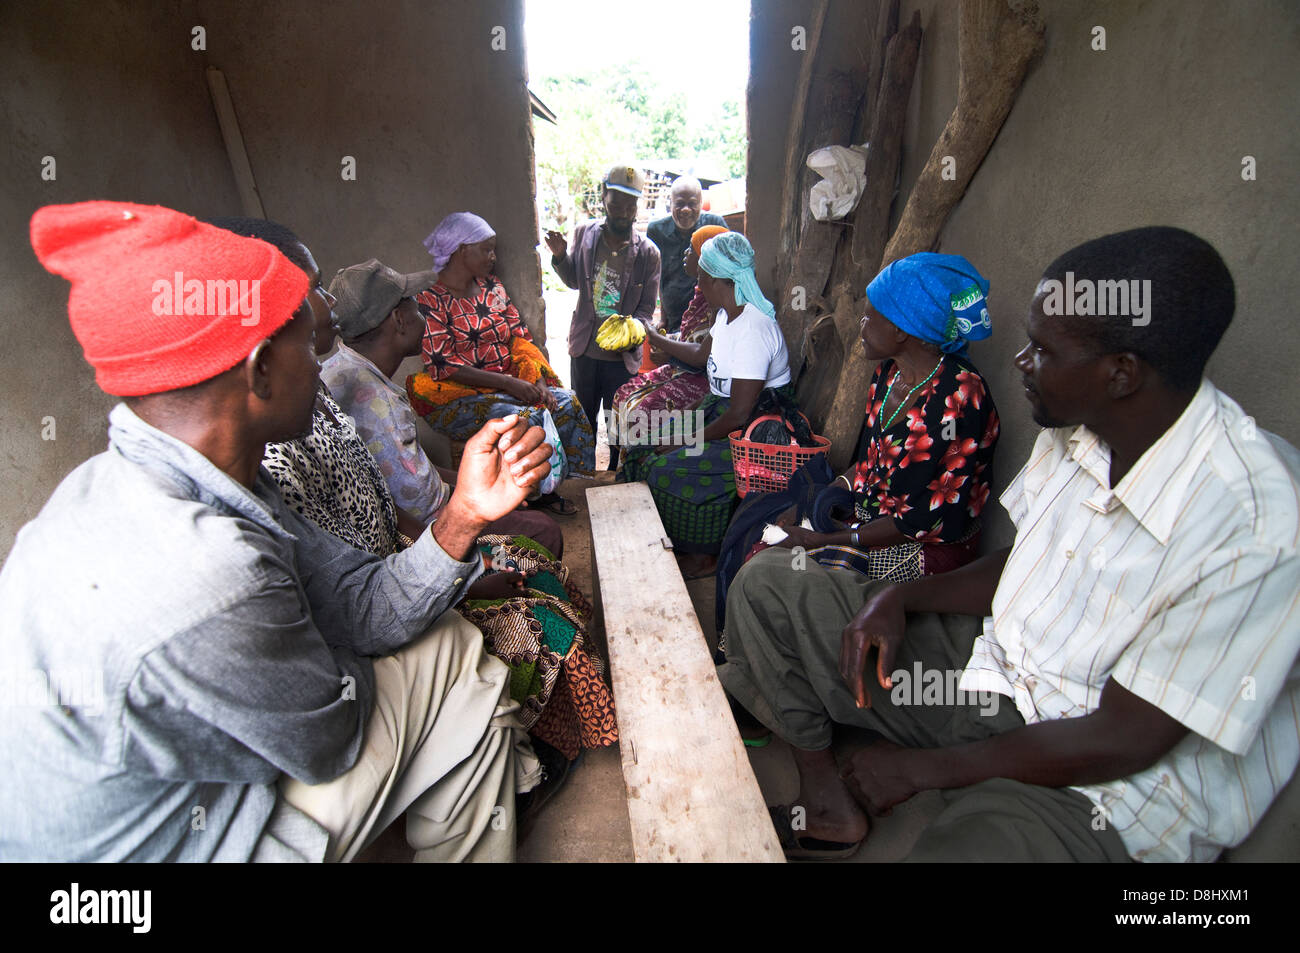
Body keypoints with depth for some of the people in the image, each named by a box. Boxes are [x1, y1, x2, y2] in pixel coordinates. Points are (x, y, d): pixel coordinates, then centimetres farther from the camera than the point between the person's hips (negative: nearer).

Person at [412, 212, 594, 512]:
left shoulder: (492, 287, 13)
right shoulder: (430, 302, -9)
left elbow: (520, 336, 10)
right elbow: (444, 367, -16)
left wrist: (537, 381, -8)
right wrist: (508, 383, -22)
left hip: (510, 384, 7)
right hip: (459, 396, -6)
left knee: (566, 402, -16)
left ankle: (549, 487, -6)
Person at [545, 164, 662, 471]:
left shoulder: (648, 252, -10)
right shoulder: (585, 233, -2)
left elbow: (646, 308, -6)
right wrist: (560, 256, -4)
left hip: (622, 355, -3)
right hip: (584, 350, 3)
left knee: (619, 425, 9)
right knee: (583, 419, 19)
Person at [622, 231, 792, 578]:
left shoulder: (752, 330, -28)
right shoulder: (728, 313, 3)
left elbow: (739, 414, -27)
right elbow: (702, 355, 25)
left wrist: (688, 440, -17)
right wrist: (652, 337, 30)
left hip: (755, 430, -10)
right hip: (720, 408, 10)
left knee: (669, 469, -21)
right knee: (647, 446, 0)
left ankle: (703, 556, 0)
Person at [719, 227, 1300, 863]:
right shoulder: (1073, 430, -4)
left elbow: (1118, 744, -22)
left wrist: (924, 767, -14)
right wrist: (900, 598, -6)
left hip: (1100, 793, -6)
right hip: (993, 669, 7)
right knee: (768, 583, -1)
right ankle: (828, 805, 8)